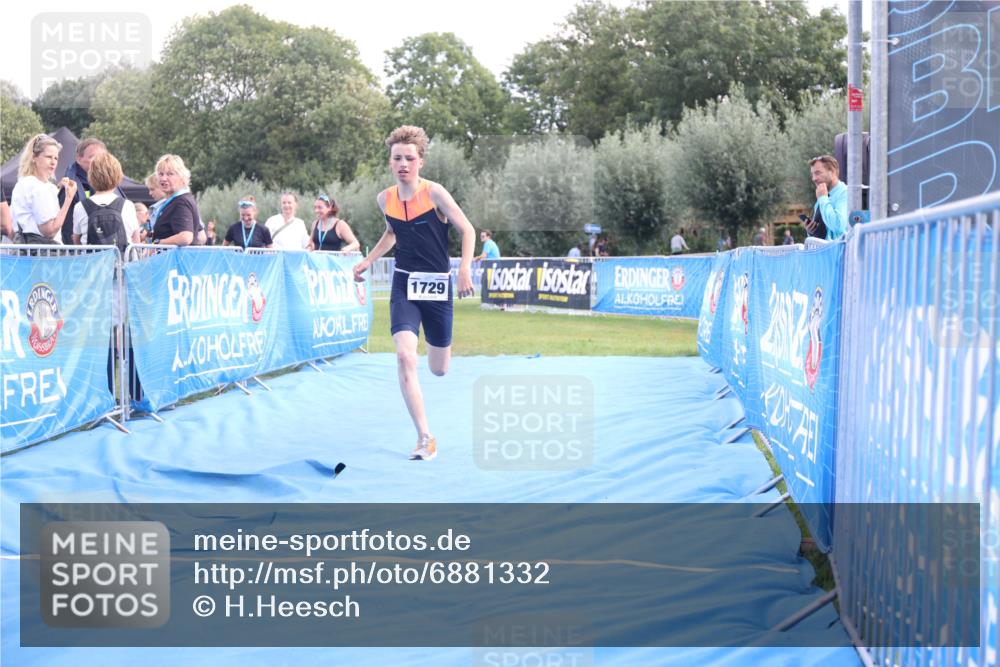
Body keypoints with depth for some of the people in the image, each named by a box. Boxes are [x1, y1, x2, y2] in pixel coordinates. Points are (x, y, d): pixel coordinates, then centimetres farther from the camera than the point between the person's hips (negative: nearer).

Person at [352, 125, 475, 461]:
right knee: (405, 357, -20)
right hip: (404, 284, 2)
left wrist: (465, 269, -17)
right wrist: (367, 261, 15)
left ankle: (440, 344, 50)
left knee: (439, 369, 9)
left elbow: (467, 230, -5)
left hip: (437, 284, -2)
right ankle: (425, 438, -14)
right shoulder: (385, 199, 1)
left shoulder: (434, 193, -12)